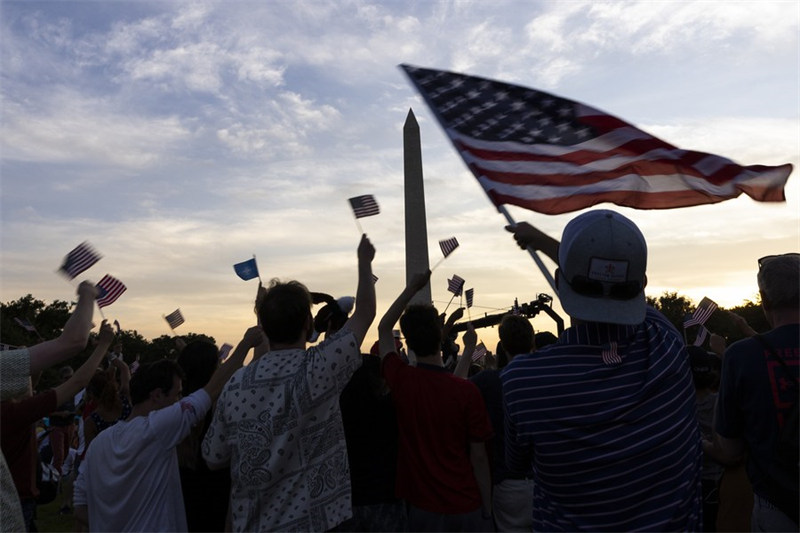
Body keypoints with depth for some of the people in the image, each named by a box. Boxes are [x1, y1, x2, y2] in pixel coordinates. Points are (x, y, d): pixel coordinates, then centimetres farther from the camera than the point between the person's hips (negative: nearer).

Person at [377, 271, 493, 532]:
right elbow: (479, 456, -10)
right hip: (467, 507, -1)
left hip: (423, 508, 2)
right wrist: (487, 509, 2)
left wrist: (412, 288, 9)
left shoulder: (400, 381, -11)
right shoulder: (467, 391, -18)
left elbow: (384, 329, 7)